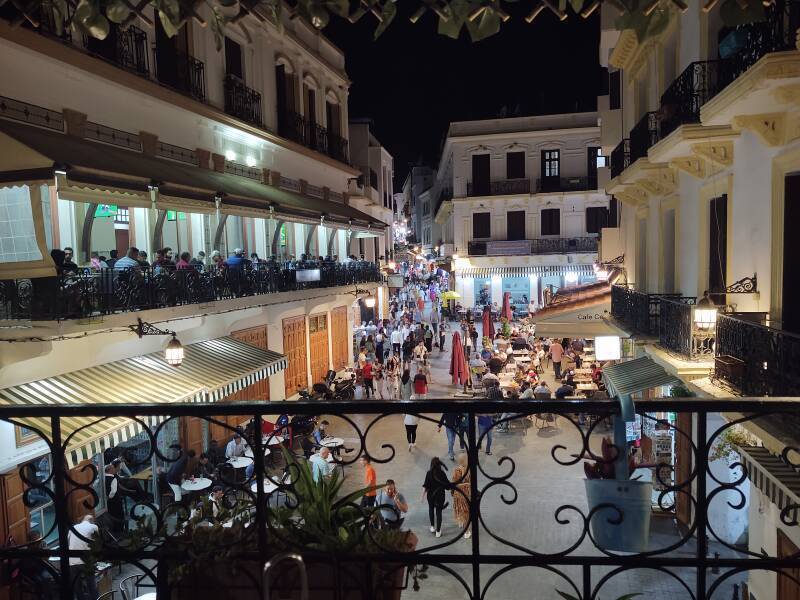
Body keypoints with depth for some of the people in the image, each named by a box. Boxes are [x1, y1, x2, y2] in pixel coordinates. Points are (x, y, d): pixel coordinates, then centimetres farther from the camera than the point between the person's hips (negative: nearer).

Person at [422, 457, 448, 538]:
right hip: (440, 495, -1)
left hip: (431, 495, 1)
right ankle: (438, 531, 13)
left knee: (431, 509, 24)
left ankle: (433, 527, 32)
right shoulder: (442, 473, -15)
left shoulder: (429, 473, -16)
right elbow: (447, 484, -7)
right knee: (438, 511, 10)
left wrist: (423, 495, -3)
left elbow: (425, 486, -13)